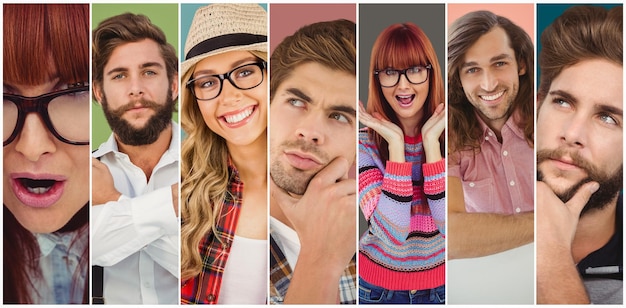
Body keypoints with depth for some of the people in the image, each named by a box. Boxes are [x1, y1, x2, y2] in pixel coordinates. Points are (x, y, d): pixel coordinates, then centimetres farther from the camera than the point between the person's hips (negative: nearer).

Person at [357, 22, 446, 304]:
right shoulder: (364, 142, -13)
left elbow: (449, 225, -21)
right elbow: (393, 233, -24)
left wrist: (431, 141, -24)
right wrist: (395, 144, -26)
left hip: (440, 283, 1)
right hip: (379, 286, -1)